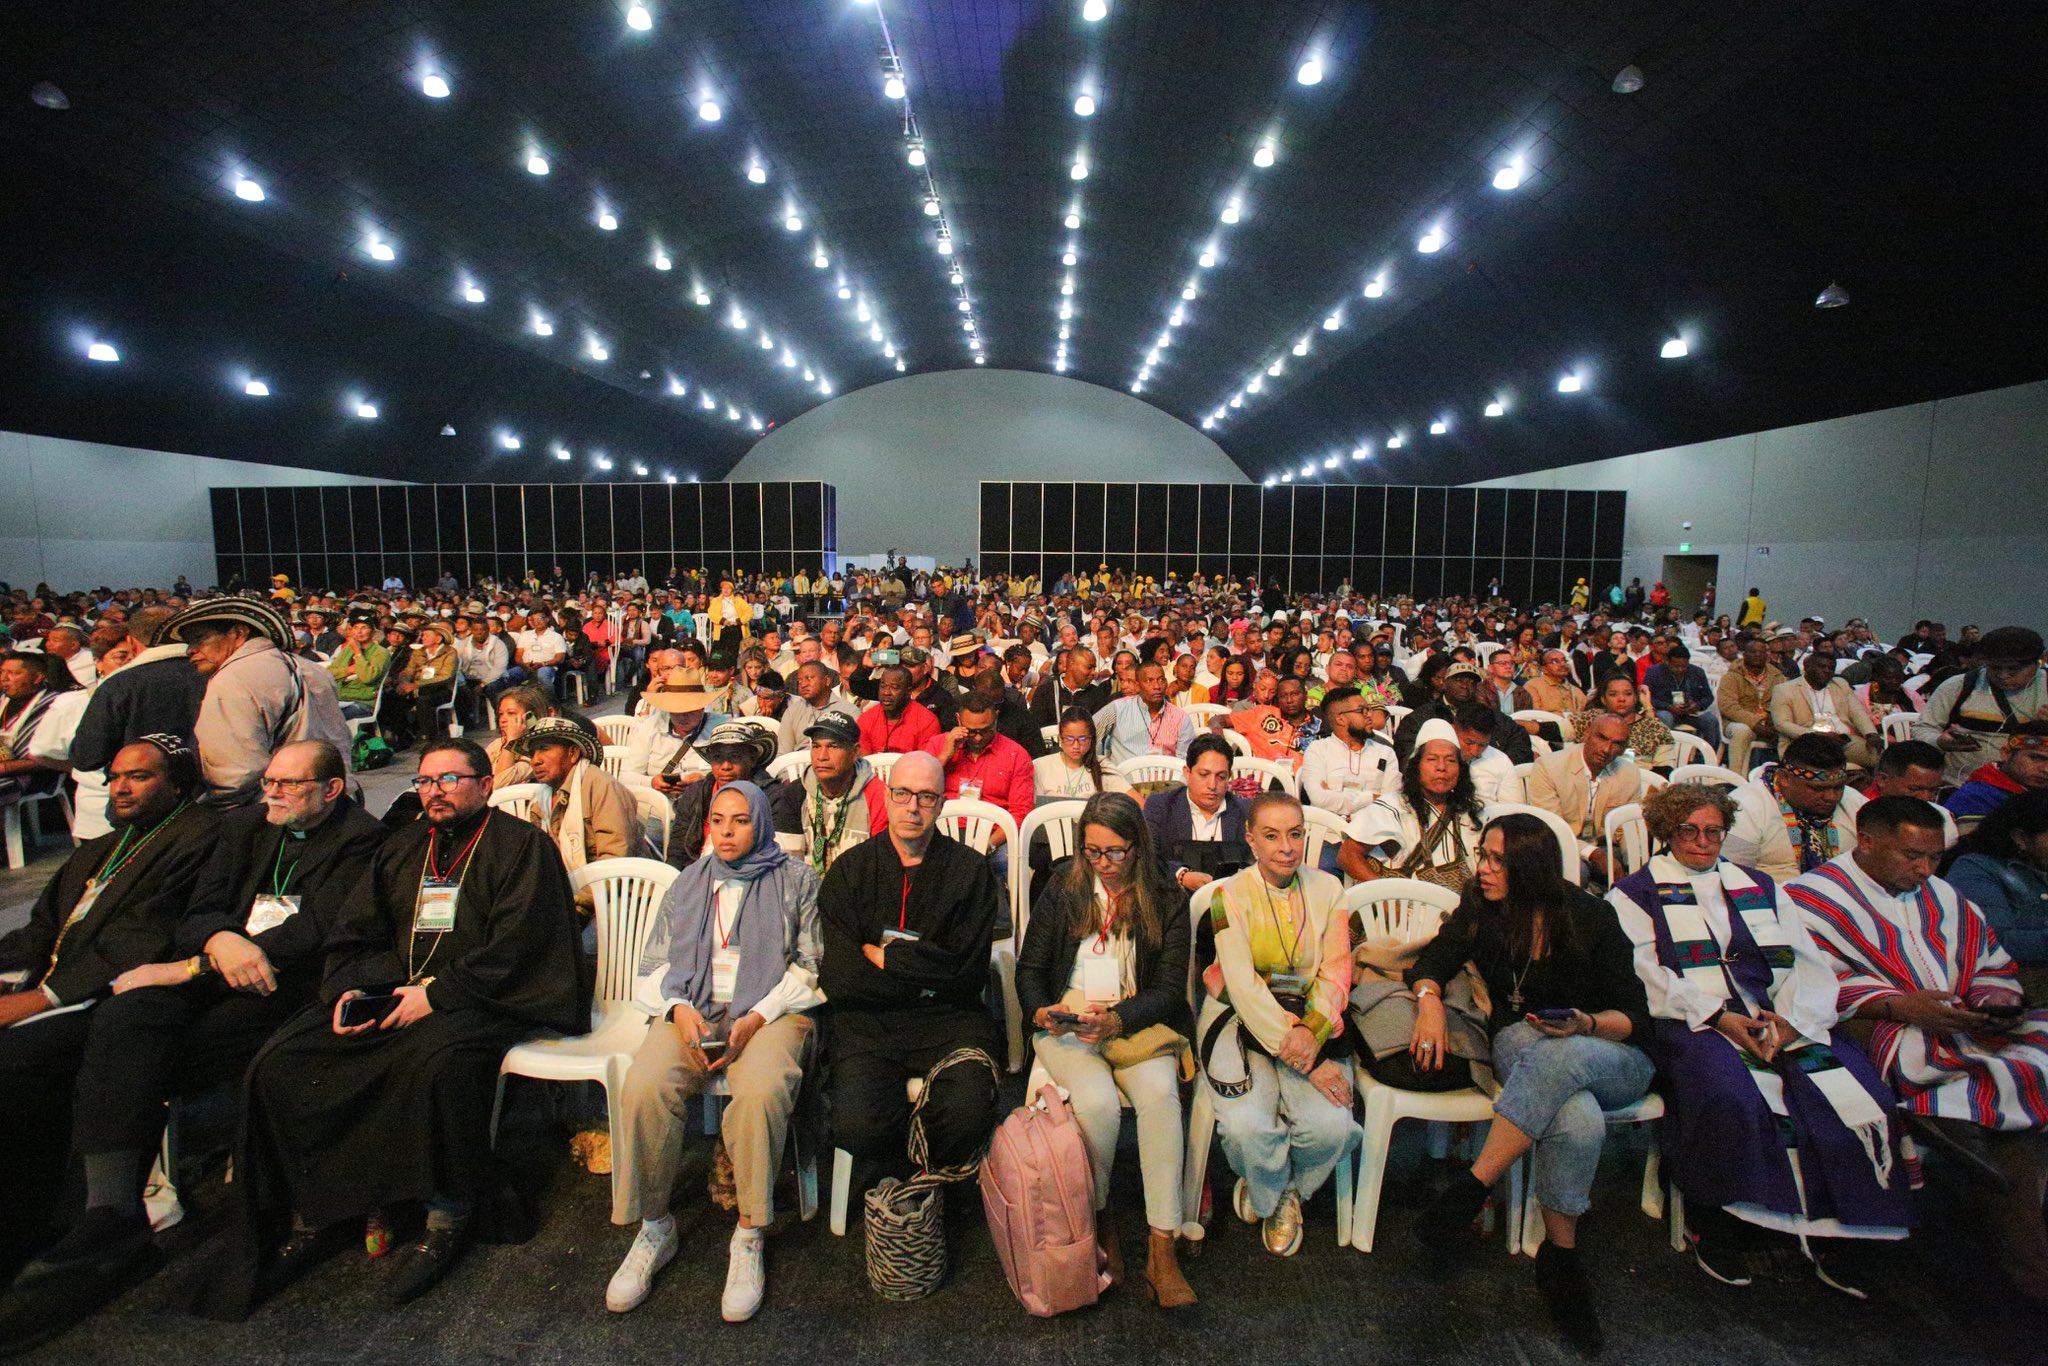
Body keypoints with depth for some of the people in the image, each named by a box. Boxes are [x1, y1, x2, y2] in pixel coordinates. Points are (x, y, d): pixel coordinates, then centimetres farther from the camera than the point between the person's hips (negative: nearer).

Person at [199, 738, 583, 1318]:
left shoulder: (522, 844, -2)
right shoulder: (402, 847, 21)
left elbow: (513, 947, -12)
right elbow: (352, 936, 18)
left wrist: (436, 994, -17)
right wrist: (348, 989, -2)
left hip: (483, 999, -7)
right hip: (389, 989, 7)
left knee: (434, 1058, -35)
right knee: (281, 1059, -12)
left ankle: (446, 1224, -16)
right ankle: (304, 1216, 3)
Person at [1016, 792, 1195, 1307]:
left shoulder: (1166, 902, 2)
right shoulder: (1063, 888, 4)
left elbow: (1170, 989, -2)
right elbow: (1029, 968, 7)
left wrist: (1116, 1018, -19)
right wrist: (1041, 1012, -14)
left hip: (1138, 1025, 1)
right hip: (1066, 1026, 0)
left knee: (1160, 1093, -29)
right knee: (1098, 1101, -28)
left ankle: (1162, 1249, -20)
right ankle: (1098, 1219, 0)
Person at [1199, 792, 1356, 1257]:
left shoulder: (1328, 889, 3)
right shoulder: (1230, 894, -7)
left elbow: (1336, 974, 1)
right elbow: (1242, 986, -14)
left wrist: (1311, 1031, -20)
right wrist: (1306, 1062, -20)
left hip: (1310, 1023, 3)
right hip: (1242, 1022, -2)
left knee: (1330, 1127, -22)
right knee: (1249, 1126, -26)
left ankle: (1286, 1190, 15)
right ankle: (1271, 1195, 13)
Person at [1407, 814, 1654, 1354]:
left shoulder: (1592, 917, -8)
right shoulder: (1480, 910, 0)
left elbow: (1635, 1016, -4)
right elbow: (1430, 965, 1)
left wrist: (1588, 1025, -25)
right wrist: (1430, 1000, -21)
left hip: (1611, 1056, -1)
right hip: (1521, 1042, 1)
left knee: (1557, 1055, -40)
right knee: (1578, 1121, -36)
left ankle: (1471, 1189, -33)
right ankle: (1561, 1254, -17)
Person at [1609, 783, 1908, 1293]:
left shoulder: (1759, 887, 24)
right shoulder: (1636, 893, 10)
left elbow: (1810, 962, 12)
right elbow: (1645, 973, -2)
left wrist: (1792, 1018, -7)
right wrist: (1716, 1016, -15)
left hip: (1782, 1021, 4)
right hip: (1693, 1023, -4)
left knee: (1859, 1092, -22)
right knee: (1730, 1096, -32)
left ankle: (1825, 1228, -5)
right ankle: (1714, 1225, -11)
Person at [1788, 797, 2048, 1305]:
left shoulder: (1940, 894, 22)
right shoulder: (1811, 897, -1)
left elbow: (1992, 963, 22)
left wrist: (1997, 1000, 0)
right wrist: (1897, 1005, -20)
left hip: (1964, 1029, 7)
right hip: (1881, 1034, -7)